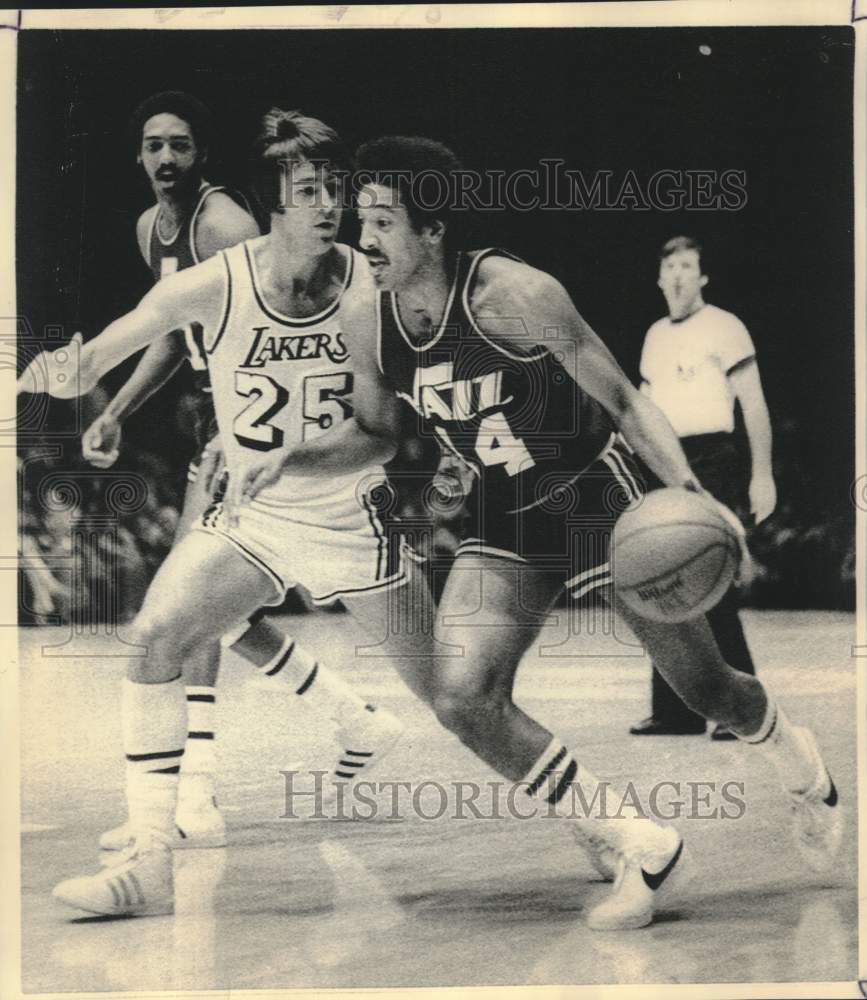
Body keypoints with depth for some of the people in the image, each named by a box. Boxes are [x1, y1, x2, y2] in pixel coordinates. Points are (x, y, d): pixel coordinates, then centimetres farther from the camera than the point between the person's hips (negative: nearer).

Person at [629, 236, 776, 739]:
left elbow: (754, 405, -5)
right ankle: (675, 711, 13)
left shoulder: (723, 326, -2)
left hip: (710, 464, -7)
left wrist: (762, 475, -13)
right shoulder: (656, 335, 18)